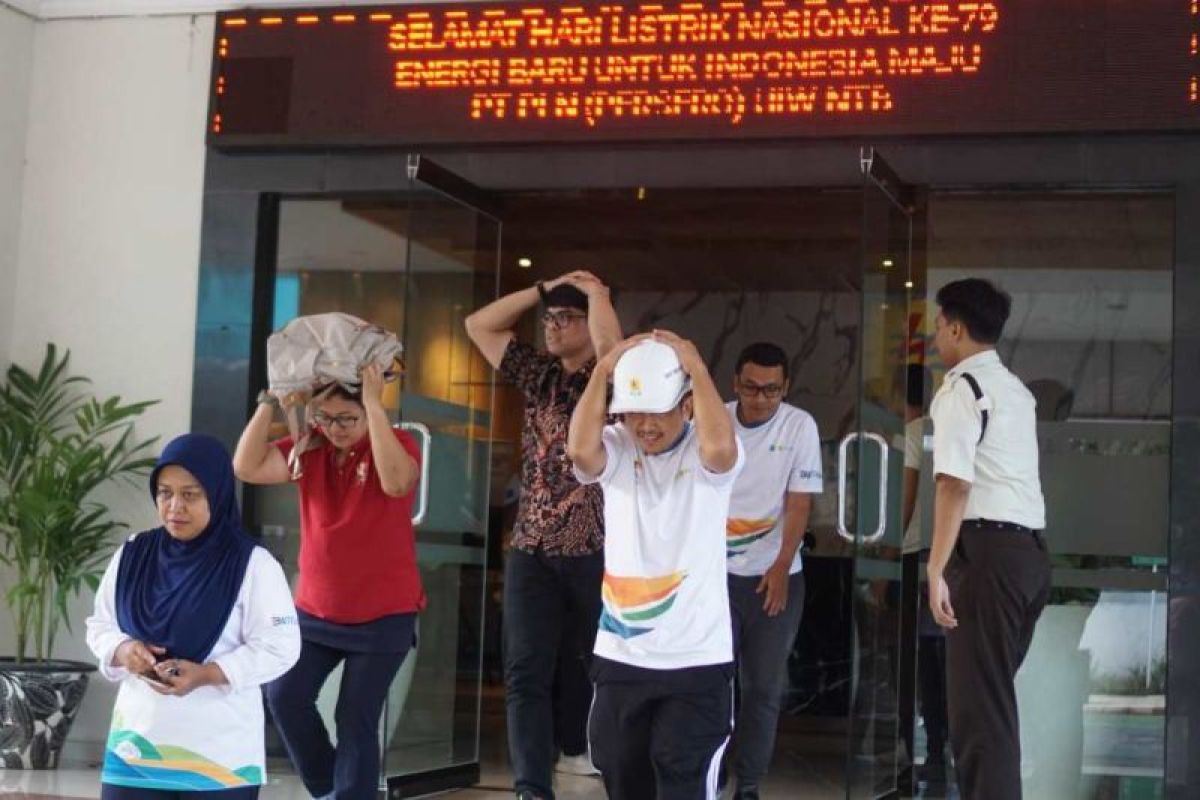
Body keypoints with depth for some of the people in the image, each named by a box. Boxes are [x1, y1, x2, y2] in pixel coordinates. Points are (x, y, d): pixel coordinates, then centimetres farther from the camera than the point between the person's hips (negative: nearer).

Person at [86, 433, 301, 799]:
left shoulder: (252, 565, -7)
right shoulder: (132, 556, 7)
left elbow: (280, 647, -9)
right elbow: (99, 626, 15)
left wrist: (208, 673, -20)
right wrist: (123, 650, -8)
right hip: (135, 744, 4)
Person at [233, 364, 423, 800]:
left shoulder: (397, 442, -10)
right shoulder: (310, 448, 0)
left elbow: (396, 482, -33)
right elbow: (247, 467, -11)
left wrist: (375, 404, -33)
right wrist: (270, 400, -17)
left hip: (384, 616, -4)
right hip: (315, 611, 4)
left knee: (356, 719, 0)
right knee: (285, 696, -2)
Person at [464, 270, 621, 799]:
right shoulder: (537, 373, 11)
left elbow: (610, 343, -28)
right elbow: (479, 325, 12)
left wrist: (595, 291, -9)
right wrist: (544, 288, 6)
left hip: (594, 548, -3)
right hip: (532, 548, 3)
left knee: (581, 660, 13)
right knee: (526, 670, -7)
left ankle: (574, 747, 36)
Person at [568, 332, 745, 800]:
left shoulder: (705, 455, -7)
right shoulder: (616, 450, 0)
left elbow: (720, 446, -32)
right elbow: (580, 449, -23)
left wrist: (696, 367, -22)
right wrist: (603, 370, -17)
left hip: (697, 660, -3)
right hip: (620, 657, 4)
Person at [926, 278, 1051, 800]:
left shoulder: (962, 388, -7)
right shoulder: (1016, 390, 21)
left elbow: (954, 484, -16)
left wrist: (937, 571, -19)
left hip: (988, 550, -9)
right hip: (1031, 550, 9)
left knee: (977, 700, -7)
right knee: (995, 694, 15)